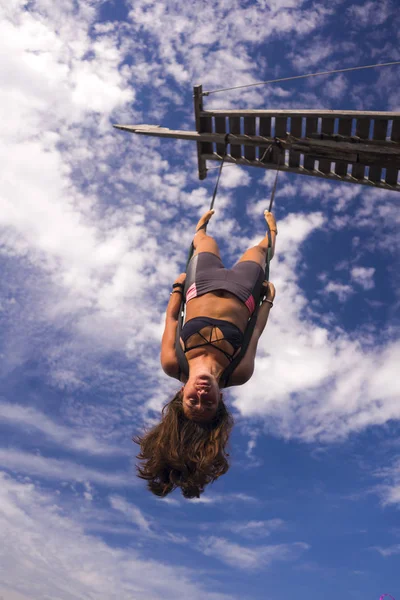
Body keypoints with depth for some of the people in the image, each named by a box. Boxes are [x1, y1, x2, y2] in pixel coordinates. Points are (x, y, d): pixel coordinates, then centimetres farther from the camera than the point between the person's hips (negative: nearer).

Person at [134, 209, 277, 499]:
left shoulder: (174, 365, -32)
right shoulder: (238, 373, -33)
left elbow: (171, 319, -14)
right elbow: (256, 333, -16)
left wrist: (178, 286, 0)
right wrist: (269, 299, -2)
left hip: (205, 285, 1)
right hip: (241, 290, -1)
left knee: (206, 242, 29)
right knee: (260, 250, 26)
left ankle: (202, 227, 69)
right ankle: (271, 231, 65)